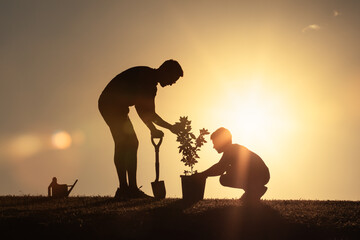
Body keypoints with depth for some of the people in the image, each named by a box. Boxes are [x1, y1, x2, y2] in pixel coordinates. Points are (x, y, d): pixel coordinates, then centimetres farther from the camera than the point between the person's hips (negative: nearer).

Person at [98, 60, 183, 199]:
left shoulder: (152, 86, 16)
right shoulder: (145, 75, -15)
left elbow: (150, 113, 23)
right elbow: (139, 107, -23)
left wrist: (170, 127, 19)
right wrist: (152, 129, -18)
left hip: (117, 107, 11)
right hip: (110, 104, -11)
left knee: (131, 144, 5)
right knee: (123, 144, -16)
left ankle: (132, 188, 3)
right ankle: (124, 188, -19)